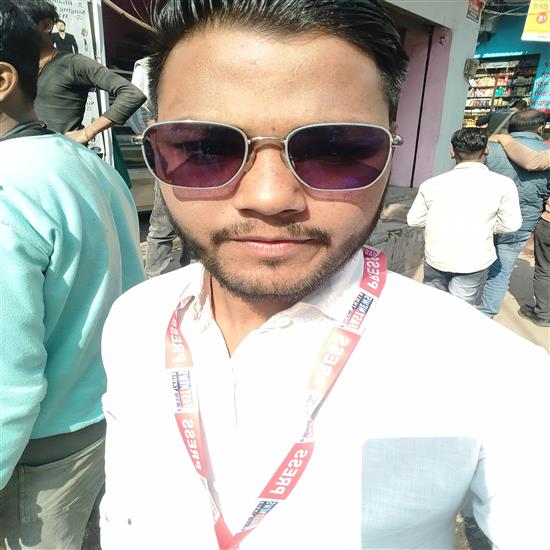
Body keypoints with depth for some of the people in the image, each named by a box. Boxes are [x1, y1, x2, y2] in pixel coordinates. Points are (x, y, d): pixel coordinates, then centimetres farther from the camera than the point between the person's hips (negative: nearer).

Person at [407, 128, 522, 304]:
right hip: (474, 261, -2)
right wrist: (483, 226, 12)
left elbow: (413, 220, 3)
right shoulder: (502, 184, -8)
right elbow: (511, 224, -4)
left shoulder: (432, 183, -3)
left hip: (435, 258, 2)